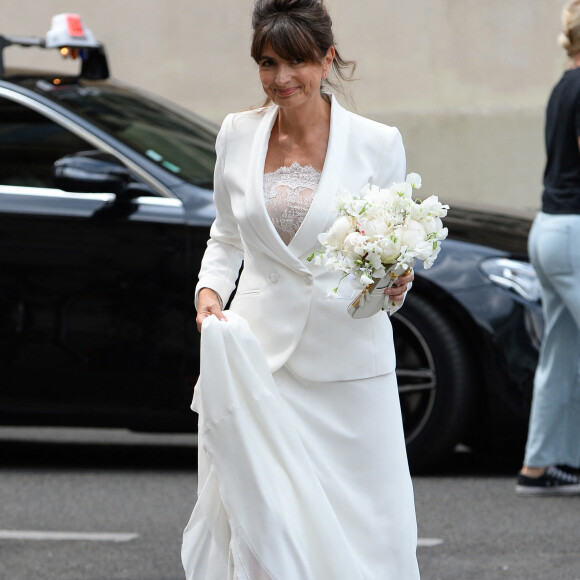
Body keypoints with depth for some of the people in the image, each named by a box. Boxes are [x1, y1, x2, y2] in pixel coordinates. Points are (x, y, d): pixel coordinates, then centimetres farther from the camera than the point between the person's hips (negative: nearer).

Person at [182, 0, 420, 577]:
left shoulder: (377, 143, -4)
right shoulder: (238, 135, 5)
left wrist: (394, 283, -15)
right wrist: (210, 289, -1)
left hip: (347, 354, -2)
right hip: (259, 352, 2)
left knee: (358, 526, 1)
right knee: (261, 521, -3)